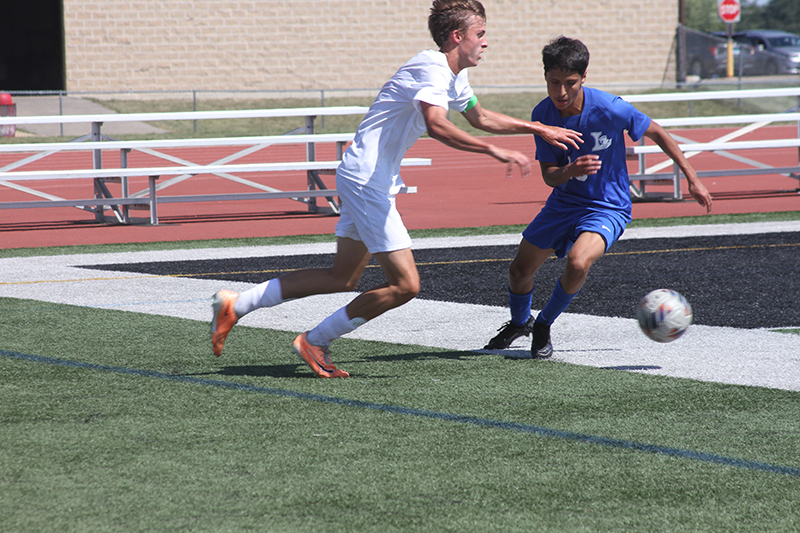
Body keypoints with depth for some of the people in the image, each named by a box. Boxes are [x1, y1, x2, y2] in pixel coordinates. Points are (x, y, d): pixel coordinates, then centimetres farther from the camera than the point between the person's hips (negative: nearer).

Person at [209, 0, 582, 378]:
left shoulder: (454, 76, 14)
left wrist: (542, 130, 28)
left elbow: (481, 118, 32)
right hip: (366, 180, -11)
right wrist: (494, 151, -38)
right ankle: (314, 342, 1)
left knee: (343, 278, 16)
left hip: (370, 181, 11)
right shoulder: (432, 69, -19)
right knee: (404, 284, -10)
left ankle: (235, 304, 19)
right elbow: (436, 125, -37)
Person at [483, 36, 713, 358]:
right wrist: (571, 171, -33)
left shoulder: (609, 109, -24)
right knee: (519, 270, 9)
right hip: (563, 202, 4)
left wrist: (692, 179, -4)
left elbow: (657, 134, -9)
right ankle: (519, 323, 44)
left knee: (577, 264, -31)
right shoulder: (542, 114, -12)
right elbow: (548, 175, -9)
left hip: (608, 207, -4)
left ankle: (544, 326, -3)